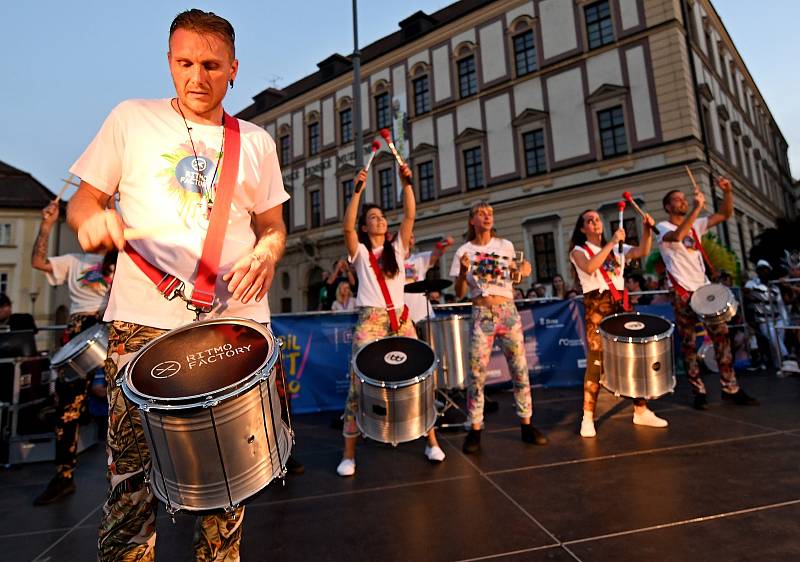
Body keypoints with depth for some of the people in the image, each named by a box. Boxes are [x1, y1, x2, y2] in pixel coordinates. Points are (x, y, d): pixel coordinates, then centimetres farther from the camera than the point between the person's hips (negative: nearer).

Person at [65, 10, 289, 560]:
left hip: (236, 321, 2)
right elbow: (82, 200, 10)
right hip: (144, 319, -1)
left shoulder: (255, 141, 13)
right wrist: (92, 220, -14)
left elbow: (272, 223, 16)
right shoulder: (132, 119, 10)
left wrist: (267, 252, -7)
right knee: (132, 475, 0)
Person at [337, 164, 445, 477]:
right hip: (369, 321, -3)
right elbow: (347, 226, -11)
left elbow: (410, 216, 5)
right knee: (359, 384, -5)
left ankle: (432, 442, 20)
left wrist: (407, 183, -3)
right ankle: (348, 455, 8)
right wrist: (357, 190, -14)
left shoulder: (397, 248, 15)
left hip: (401, 319, 3)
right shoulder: (359, 251, 8)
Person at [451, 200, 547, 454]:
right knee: (477, 375, -2)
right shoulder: (464, 251, 2)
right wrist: (463, 272, -17)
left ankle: (526, 425, 21)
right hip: (481, 316, -2)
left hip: (508, 311, 2)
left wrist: (522, 272, 1)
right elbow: (459, 293, 0)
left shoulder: (506, 246, 9)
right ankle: (475, 431, 10)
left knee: (520, 370, 5)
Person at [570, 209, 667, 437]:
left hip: (620, 303, 5)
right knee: (596, 360, -8)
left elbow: (642, 251, 2)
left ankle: (641, 410, 19)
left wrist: (647, 230, -12)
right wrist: (611, 243, -16)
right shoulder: (579, 250, 4)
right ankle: (588, 418, -1)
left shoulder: (617, 248, 18)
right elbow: (589, 267, -18)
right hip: (596, 305, -5)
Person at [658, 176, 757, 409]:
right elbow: (677, 236, -27)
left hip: (704, 287, 6)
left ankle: (730, 388, 14)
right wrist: (697, 207, -30)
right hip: (683, 293, -6)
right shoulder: (663, 227, -5)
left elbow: (725, 215, 10)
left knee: (721, 335, 3)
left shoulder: (696, 225, 15)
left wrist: (728, 192, -5)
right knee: (688, 343, 1)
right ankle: (699, 391, 11)